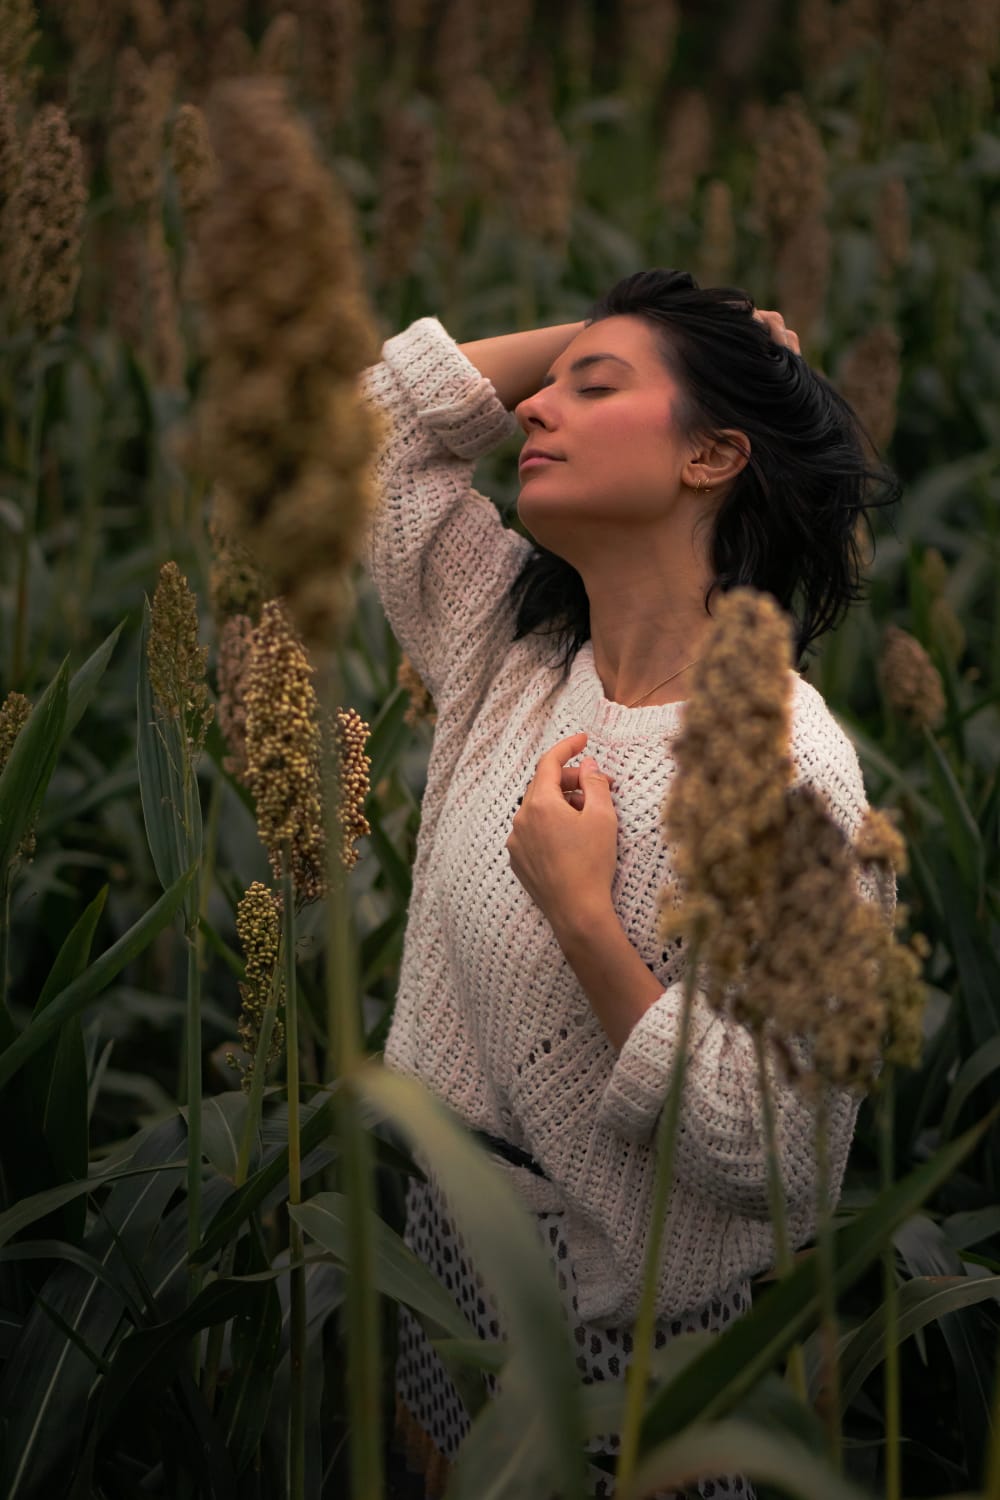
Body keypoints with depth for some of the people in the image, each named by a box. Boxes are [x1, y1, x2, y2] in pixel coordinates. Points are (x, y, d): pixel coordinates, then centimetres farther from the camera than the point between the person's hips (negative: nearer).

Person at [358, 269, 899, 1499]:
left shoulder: (783, 764, -26)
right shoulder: (511, 651, -5)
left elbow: (767, 1156, -26)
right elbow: (381, 415, 2)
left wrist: (581, 914, -28)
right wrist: (641, 326, -1)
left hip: (622, 1353, -6)